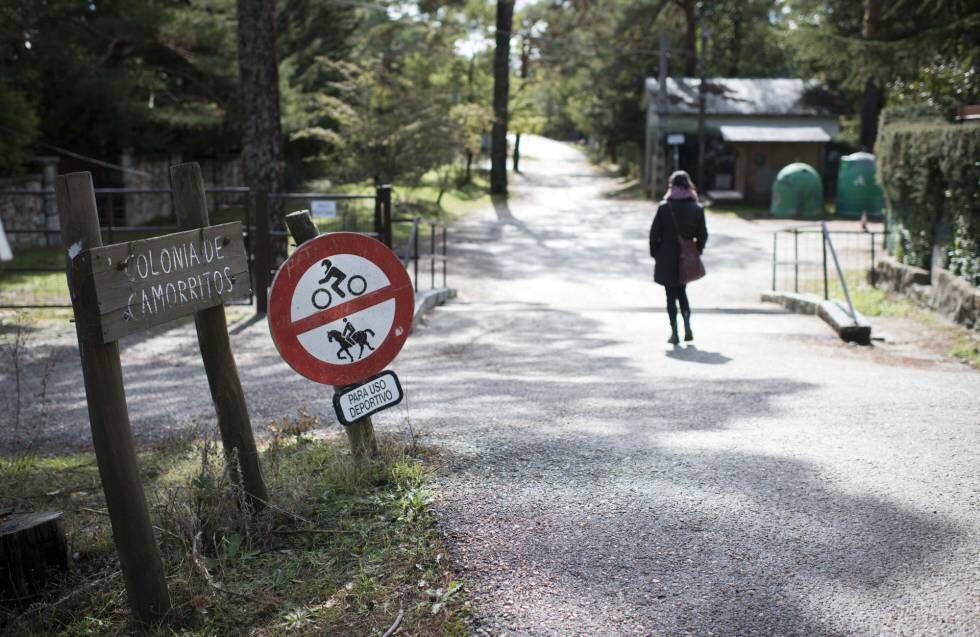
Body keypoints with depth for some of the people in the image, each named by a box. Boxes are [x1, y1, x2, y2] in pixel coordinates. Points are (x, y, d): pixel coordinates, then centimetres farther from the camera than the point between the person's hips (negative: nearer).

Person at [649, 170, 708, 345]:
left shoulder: (664, 207, -9)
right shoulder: (697, 208, -2)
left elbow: (654, 233, -7)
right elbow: (702, 235, 2)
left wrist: (655, 254, 4)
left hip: (667, 259, -3)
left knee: (671, 295, 4)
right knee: (681, 291, 20)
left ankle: (674, 333, 1)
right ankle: (687, 327, 9)